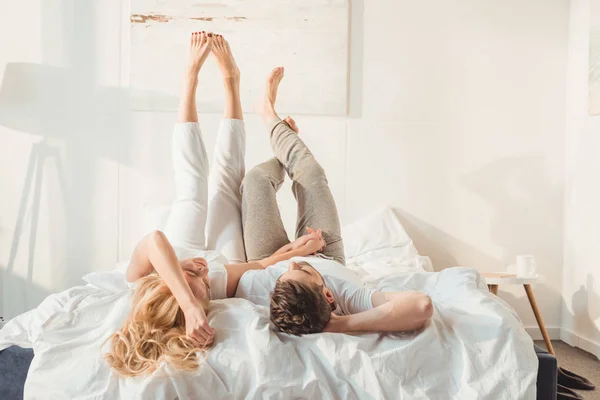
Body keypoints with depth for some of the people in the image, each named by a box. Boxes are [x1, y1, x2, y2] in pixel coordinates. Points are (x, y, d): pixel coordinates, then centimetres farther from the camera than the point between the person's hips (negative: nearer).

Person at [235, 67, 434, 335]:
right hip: (328, 259, 1)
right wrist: (343, 324, -60)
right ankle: (272, 121, 44)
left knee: (258, 178, 7)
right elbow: (422, 304, -63)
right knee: (310, 173, 9)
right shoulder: (347, 300, -50)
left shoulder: (255, 293, -49)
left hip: (269, 262, 0)